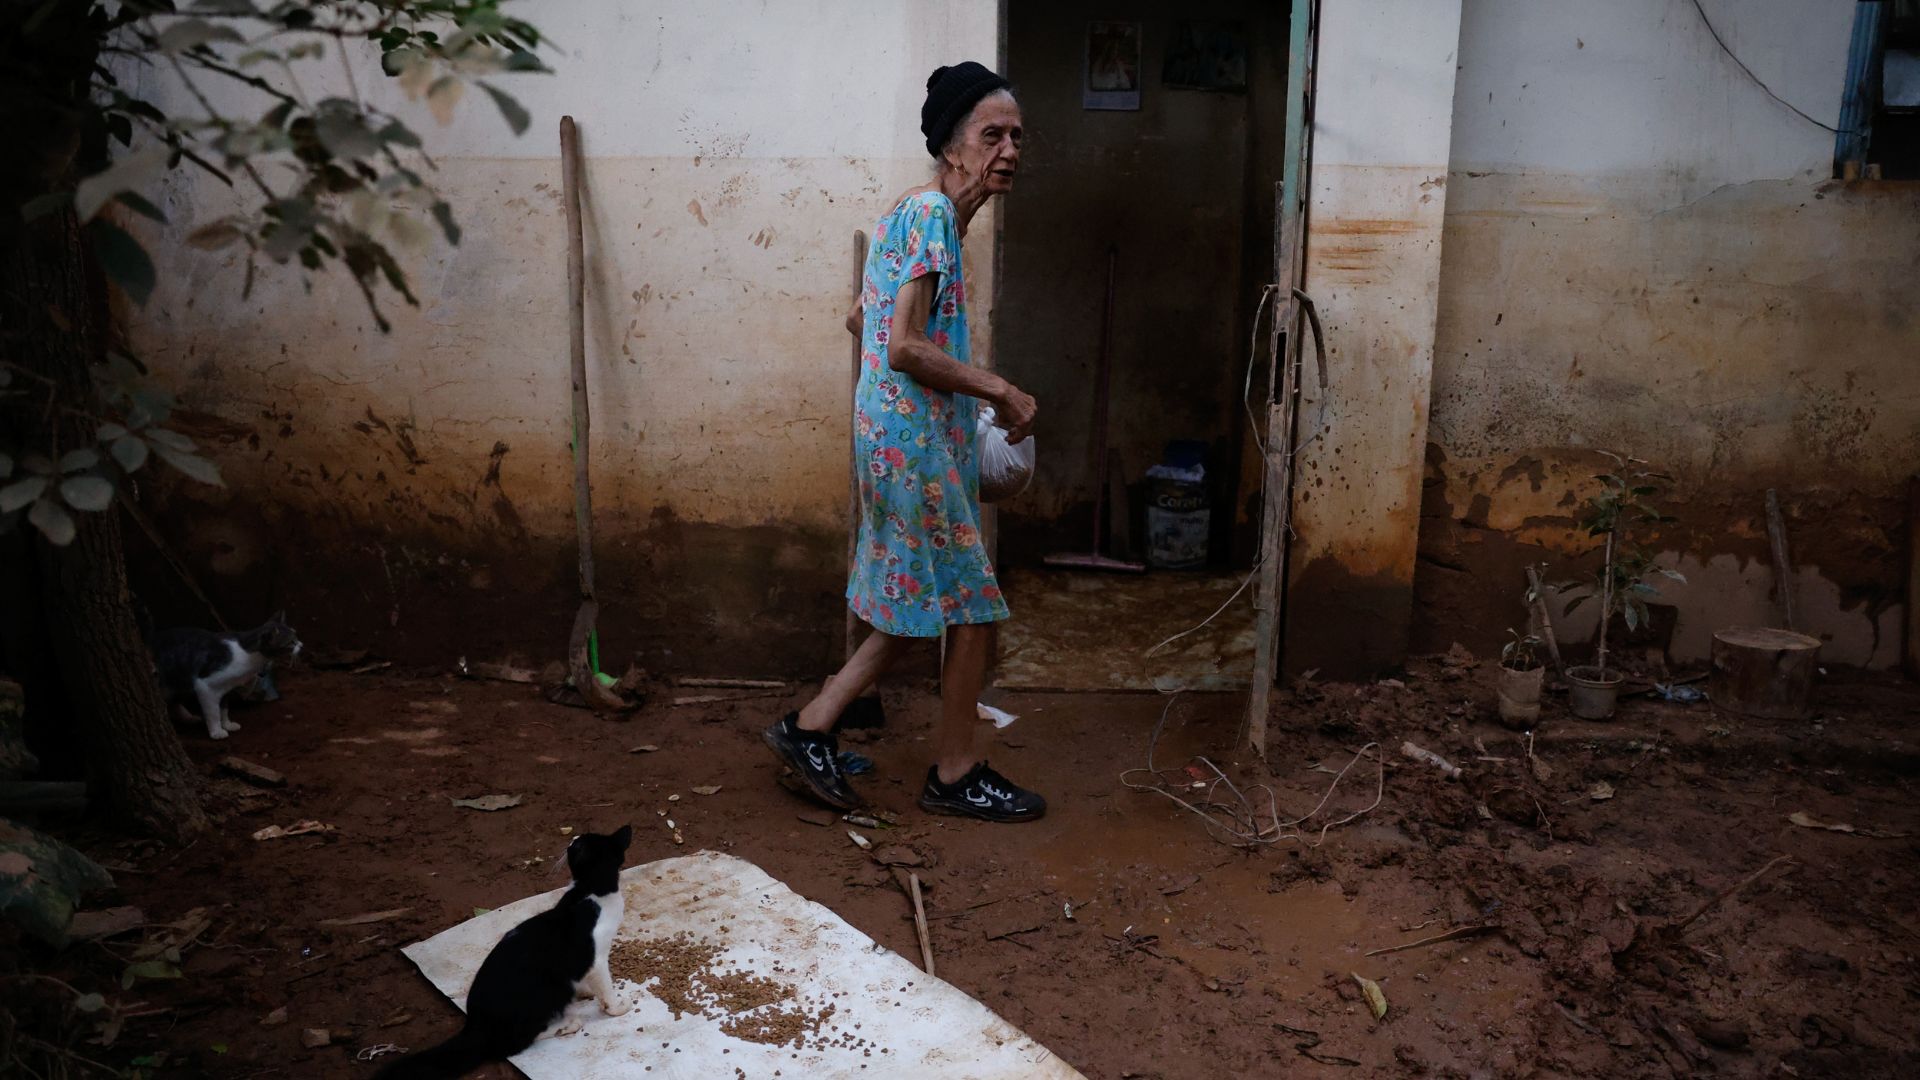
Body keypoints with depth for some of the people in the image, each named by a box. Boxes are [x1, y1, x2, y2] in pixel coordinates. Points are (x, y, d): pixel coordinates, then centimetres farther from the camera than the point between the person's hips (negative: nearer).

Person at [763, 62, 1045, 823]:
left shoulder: (921, 212, 15)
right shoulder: (932, 214, -16)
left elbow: (863, 319, 23)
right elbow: (906, 346, -23)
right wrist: (1000, 391, -16)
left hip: (900, 439, 10)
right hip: (917, 443, -10)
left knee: (917, 610, 16)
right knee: (971, 608, 1)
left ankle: (811, 728, 22)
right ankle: (955, 774, 16)